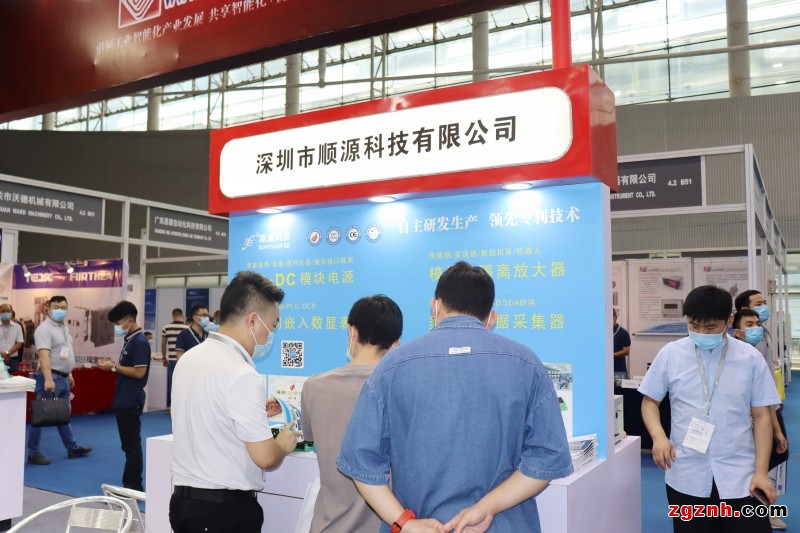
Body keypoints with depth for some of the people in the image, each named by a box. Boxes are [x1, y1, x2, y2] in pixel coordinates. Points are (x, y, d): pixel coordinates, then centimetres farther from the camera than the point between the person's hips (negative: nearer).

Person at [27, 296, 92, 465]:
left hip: (63, 378, 9)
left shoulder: (64, 327, 14)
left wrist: (69, 374, 21)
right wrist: (48, 379, -34)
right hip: (51, 377, -9)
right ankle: (33, 453, 8)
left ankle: (72, 449, 25)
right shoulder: (44, 328, -15)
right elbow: (44, 356, -26)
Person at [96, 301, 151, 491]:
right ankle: (130, 484, 23)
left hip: (131, 401, -10)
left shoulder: (139, 342, -17)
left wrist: (114, 367, -16)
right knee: (128, 443, 14)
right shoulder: (129, 340, 12)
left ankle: (134, 487, 5)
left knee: (132, 444, -2)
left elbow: (139, 372, -22)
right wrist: (112, 365, 2)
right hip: (124, 400, 10)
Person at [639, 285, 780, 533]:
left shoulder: (750, 358, -1)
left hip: (740, 479, 0)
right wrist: (658, 436, -12)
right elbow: (650, 400, 6)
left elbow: (761, 416, 2)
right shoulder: (670, 354, -2)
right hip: (687, 478, 0)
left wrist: (761, 471, -3)